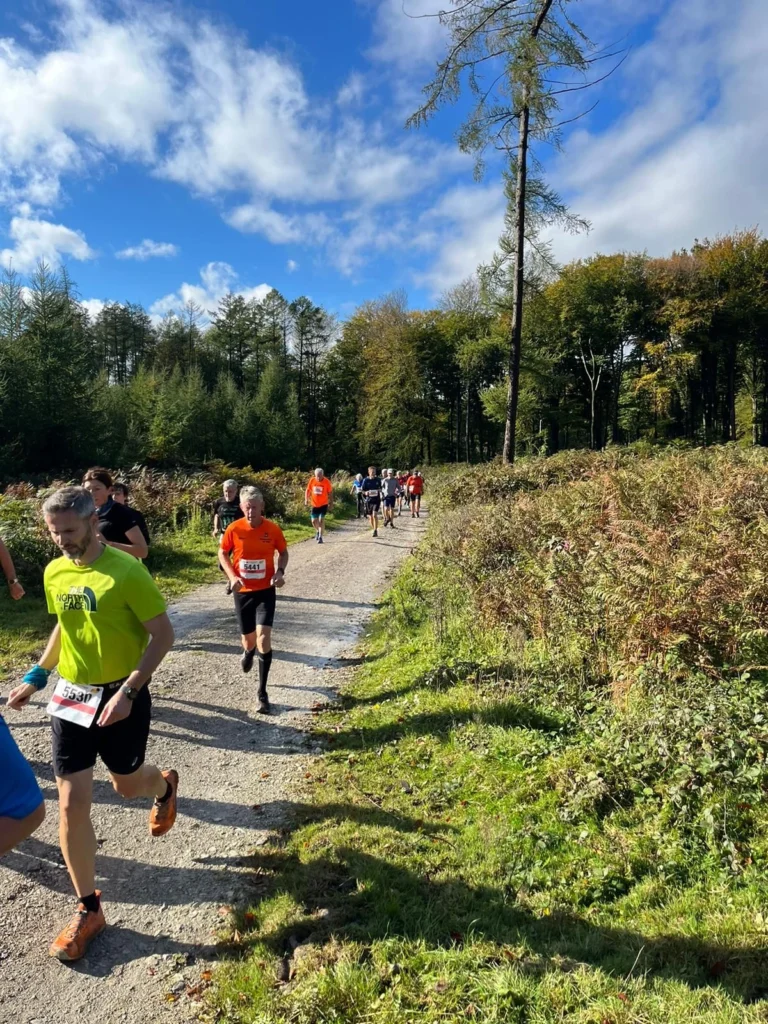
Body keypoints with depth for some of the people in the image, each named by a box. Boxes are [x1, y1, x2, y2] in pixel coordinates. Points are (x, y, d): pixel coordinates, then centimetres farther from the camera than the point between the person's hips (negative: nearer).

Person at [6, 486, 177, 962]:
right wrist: (37, 676, 14)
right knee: (72, 805, 4)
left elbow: (163, 635, -17)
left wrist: (128, 691, -22)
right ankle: (88, 910, 23)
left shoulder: (126, 570, -21)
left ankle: (166, 785, 55)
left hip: (121, 698, -4)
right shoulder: (54, 573, -1)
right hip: (70, 697, 5)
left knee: (127, 784, 17)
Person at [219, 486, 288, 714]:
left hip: (266, 591, -1)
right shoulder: (234, 529, -9)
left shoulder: (273, 529, -10)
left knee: (264, 639, -13)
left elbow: (283, 552, 6)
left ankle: (262, 693, 0)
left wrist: (280, 571, -13)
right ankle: (248, 652, 54)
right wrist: (232, 577, -12)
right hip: (243, 592, 1)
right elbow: (223, 554, 4)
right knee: (249, 640, 12)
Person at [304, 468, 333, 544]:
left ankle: (320, 537, -4)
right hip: (314, 504, 3)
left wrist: (331, 504, -2)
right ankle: (318, 531, 38)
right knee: (314, 521, 7)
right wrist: (306, 499, -9)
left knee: (321, 520, -12)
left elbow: (330, 493, -3)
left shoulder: (327, 481, -12)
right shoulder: (312, 480, -6)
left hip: (323, 504, -3)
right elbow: (308, 490, 5)